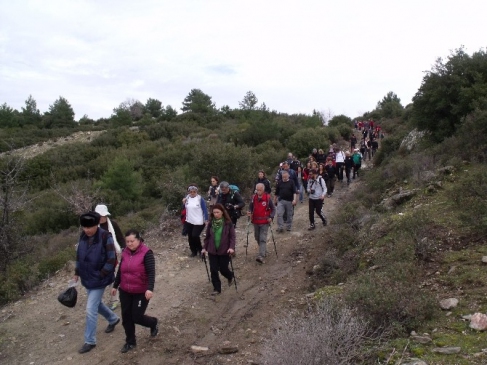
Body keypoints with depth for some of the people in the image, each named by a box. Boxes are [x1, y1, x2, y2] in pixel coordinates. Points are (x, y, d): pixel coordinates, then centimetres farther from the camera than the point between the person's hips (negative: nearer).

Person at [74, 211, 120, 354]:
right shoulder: (83, 236, -4)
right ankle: (113, 319, 48)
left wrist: (100, 275, -17)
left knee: (91, 310, -3)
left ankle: (90, 341, 13)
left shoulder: (105, 237, -23)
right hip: (87, 278, 7)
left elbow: (111, 260, -19)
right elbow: (79, 255, 11)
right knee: (96, 304, 22)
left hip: (99, 280, -7)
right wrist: (77, 273, 11)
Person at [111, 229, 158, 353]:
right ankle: (130, 342, 29)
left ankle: (153, 323, 30)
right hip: (125, 291, 6)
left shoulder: (146, 253, -17)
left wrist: (150, 288, -35)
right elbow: (120, 271, 15)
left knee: (137, 317, -2)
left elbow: (151, 272, -24)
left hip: (141, 292, -6)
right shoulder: (125, 253, 3)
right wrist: (115, 286, 20)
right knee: (126, 317, 10)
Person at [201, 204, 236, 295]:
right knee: (213, 270, 4)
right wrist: (204, 248, 5)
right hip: (212, 251, 3)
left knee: (223, 269, 5)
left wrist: (231, 247, -20)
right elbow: (207, 236, 8)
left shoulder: (228, 223, -9)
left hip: (224, 251, -3)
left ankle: (230, 276, 39)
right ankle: (217, 289, 18)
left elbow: (232, 236, -9)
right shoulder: (211, 223, 0)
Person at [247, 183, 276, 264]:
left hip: (265, 222, -5)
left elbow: (273, 208, -2)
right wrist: (249, 212, -12)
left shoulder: (268, 198, -10)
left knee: (263, 239, -11)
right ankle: (263, 249, 42)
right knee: (257, 237, 17)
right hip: (255, 221, 5)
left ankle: (261, 256, -16)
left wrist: (271, 217, -15)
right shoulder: (254, 197, -1)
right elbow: (251, 207, 9)